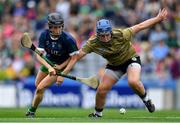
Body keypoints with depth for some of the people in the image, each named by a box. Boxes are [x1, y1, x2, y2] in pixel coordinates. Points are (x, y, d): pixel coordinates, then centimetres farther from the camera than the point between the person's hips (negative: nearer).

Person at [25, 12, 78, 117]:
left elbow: (73, 58, -21)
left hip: (60, 66, -5)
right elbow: (38, 55, -24)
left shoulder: (68, 39, -30)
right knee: (37, 85, 22)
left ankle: (32, 112, 10)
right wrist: (49, 67, -41)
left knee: (40, 88, -13)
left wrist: (62, 74, -28)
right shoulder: (44, 35, -20)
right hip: (47, 62, 5)